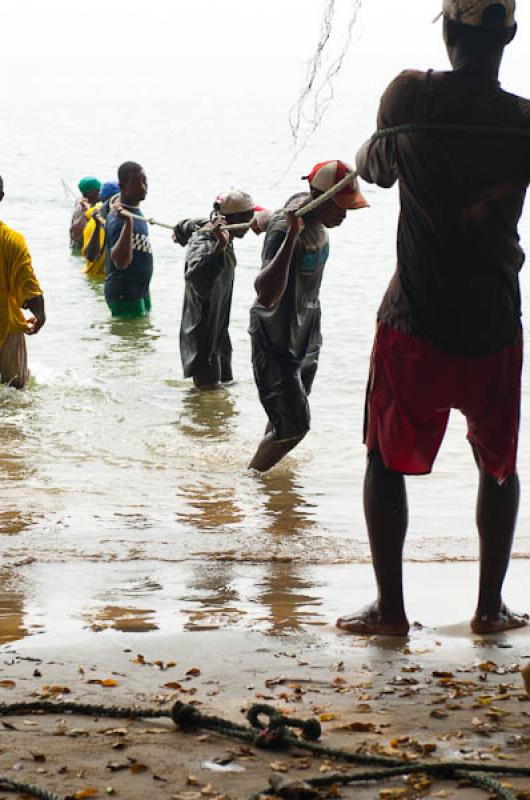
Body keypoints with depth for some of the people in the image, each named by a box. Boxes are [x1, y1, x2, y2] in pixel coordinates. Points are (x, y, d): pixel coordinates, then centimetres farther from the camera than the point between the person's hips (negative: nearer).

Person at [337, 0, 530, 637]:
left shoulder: (407, 96, -7)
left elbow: (372, 170, 12)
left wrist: (367, 155, 33)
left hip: (413, 324, -1)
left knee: (387, 460, 13)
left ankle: (389, 608, 12)